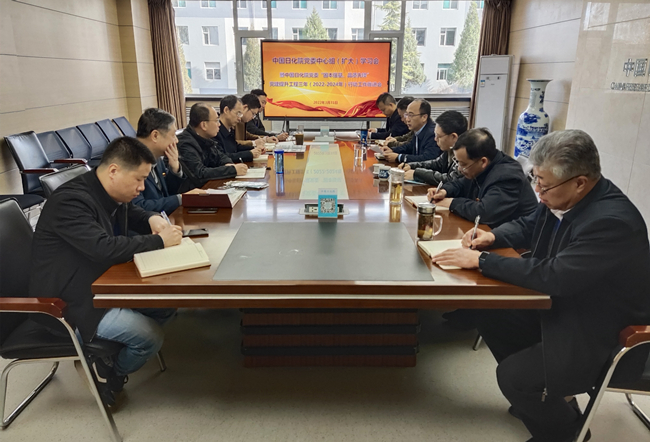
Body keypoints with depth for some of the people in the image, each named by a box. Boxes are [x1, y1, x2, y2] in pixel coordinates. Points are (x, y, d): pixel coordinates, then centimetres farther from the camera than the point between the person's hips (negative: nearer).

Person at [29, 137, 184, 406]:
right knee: (150, 336, -19)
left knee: (167, 304, 0)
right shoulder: (70, 200, -27)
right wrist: (159, 241, -27)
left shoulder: (110, 192, 2)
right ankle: (109, 376, 13)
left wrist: (152, 219, -4)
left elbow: (131, 213, 21)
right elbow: (104, 247, -38)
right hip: (69, 303, -9)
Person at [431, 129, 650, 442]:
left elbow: (553, 276, -35)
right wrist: (492, 236, -8)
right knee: (488, 315, 4)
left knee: (512, 376, -17)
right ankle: (544, 393, 23)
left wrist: (482, 260, -28)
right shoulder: (561, 198, -7)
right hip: (562, 306, 9)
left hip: (602, 338, -8)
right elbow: (527, 226, 13)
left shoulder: (613, 221, -32)